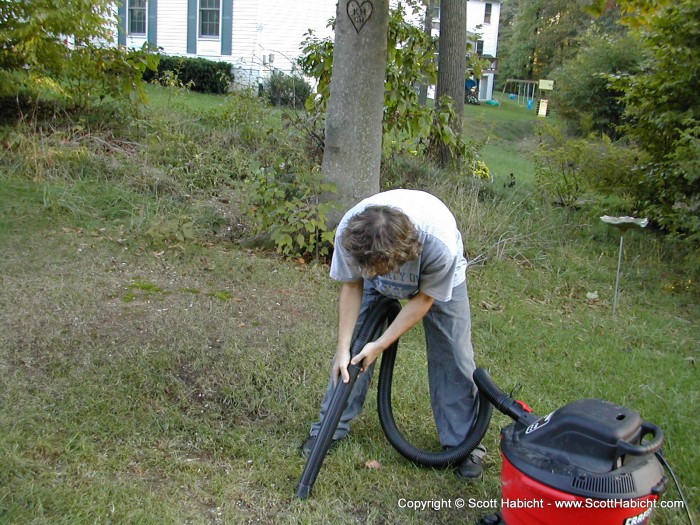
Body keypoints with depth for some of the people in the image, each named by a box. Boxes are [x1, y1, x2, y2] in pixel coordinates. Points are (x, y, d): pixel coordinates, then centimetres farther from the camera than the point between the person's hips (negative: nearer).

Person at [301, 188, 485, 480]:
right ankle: (331, 428, 15)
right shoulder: (349, 231, -38)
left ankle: (462, 443, 12)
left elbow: (424, 298, -25)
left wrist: (380, 344, -25)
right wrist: (343, 349, -20)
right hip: (381, 279, 2)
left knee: (453, 355, -5)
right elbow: (352, 286, -18)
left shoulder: (440, 244, -45)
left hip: (440, 278, -2)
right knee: (353, 349, -2)